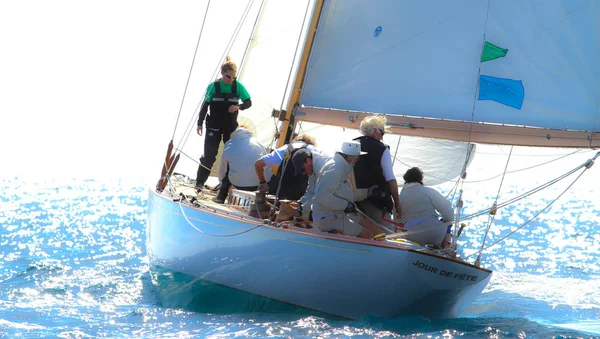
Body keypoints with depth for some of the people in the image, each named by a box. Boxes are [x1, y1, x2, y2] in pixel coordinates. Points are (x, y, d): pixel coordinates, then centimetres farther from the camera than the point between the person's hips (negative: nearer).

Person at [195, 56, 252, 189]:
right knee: (209, 155, -7)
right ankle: (200, 182, -2)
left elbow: (248, 102, 0)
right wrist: (200, 123, -3)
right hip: (214, 127, -2)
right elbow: (205, 105, -1)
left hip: (231, 127, 2)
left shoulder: (238, 86, -3)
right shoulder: (213, 86, -6)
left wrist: (239, 106, -21)